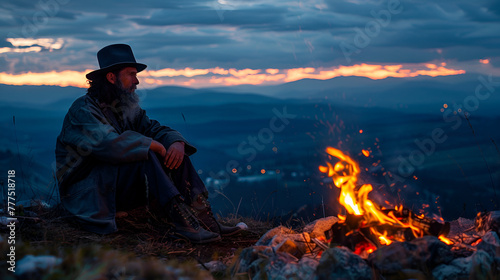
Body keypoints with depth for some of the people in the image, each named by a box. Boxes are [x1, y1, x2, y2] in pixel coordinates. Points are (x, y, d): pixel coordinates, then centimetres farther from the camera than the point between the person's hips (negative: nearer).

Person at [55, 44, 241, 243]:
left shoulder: (129, 109, 14)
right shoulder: (83, 109, -13)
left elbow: (156, 129, 5)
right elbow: (105, 143, -30)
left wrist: (177, 143, -19)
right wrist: (150, 144, -23)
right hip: (89, 194, -8)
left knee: (173, 151, -8)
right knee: (146, 155, -30)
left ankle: (204, 219, -21)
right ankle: (184, 224, -36)